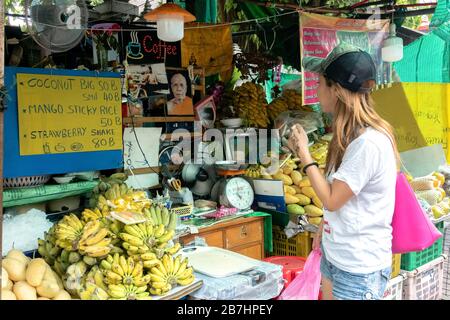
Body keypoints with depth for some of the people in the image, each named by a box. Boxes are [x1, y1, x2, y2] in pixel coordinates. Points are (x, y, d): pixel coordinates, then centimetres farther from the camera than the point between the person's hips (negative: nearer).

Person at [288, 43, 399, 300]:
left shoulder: (369, 143, -26)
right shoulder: (352, 133, 4)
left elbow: (332, 199, -20)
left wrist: (303, 152, -14)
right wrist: (325, 227, 11)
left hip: (359, 266, -8)